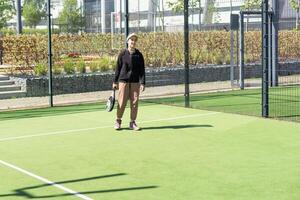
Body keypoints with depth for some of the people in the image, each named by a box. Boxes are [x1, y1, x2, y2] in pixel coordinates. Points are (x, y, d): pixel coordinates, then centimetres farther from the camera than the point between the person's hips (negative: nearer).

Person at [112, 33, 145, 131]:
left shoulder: (139, 55, 4)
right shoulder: (122, 54, 1)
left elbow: (142, 70, 3)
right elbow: (118, 68, 5)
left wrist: (142, 83, -6)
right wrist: (115, 81, 3)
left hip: (135, 82, 2)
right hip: (123, 80, -1)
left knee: (134, 102, 1)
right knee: (122, 102, -2)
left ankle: (132, 123, 11)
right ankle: (118, 121, 15)